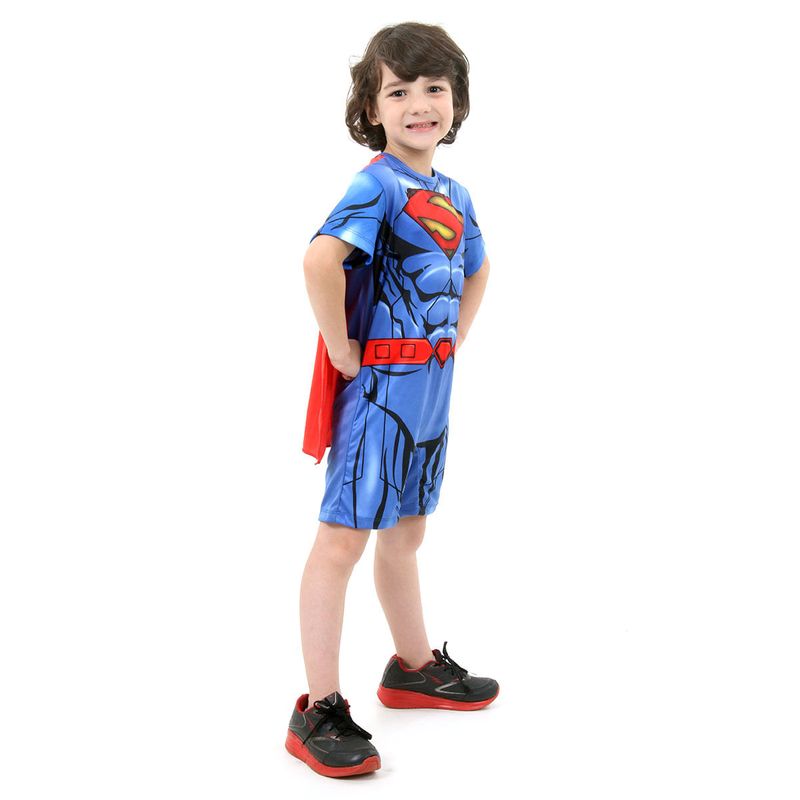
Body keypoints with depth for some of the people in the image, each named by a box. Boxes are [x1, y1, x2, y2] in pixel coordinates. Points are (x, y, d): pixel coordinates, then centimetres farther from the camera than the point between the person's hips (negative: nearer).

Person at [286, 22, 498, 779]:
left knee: (405, 533, 21)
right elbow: (320, 259, -34)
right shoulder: (378, 185, -16)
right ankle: (318, 712, 4)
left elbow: (475, 270, 29)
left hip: (429, 388, 8)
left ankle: (413, 668, 37)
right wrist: (341, 348, -24)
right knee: (343, 538, -3)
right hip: (375, 385, -8)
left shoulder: (454, 194, 10)